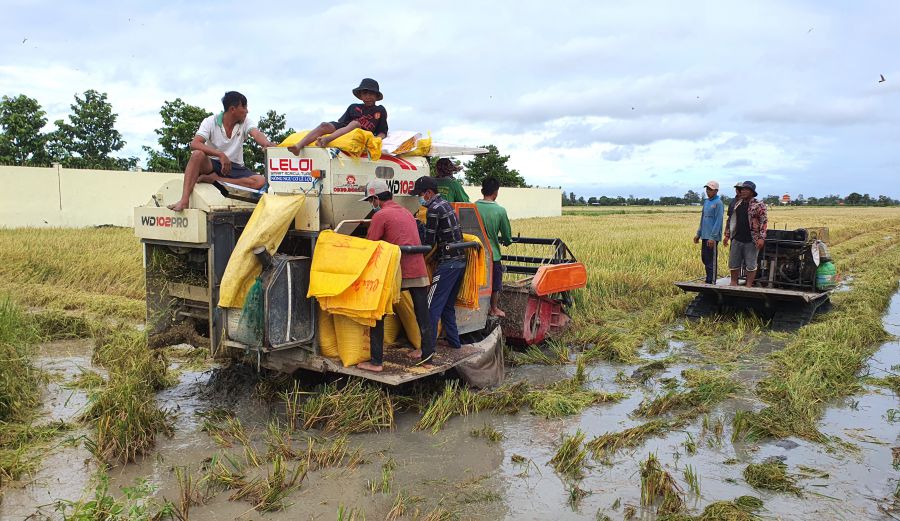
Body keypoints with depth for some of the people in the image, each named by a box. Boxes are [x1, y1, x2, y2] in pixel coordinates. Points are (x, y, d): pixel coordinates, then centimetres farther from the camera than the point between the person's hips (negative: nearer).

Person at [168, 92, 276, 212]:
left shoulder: (245, 122, 2)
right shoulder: (210, 122, -6)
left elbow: (256, 134, -19)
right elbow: (194, 144, -21)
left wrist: (268, 144, -45)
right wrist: (220, 155, -36)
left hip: (235, 167, 2)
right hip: (212, 164, -2)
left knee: (261, 181, -26)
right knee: (198, 154, -35)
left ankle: (214, 179, -25)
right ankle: (184, 200, -37)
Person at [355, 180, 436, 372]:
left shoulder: (380, 215, -5)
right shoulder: (406, 212, 19)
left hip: (396, 273, -7)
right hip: (419, 272, 7)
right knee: (423, 316, 13)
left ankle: (375, 362, 6)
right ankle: (427, 358, 20)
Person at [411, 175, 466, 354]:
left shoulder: (433, 210, -14)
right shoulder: (446, 204, 16)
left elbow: (429, 242, -13)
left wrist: (419, 227, 3)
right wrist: (422, 228, 10)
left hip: (448, 263, -10)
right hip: (460, 261, 10)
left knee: (432, 306, -7)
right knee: (448, 305, 19)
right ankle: (453, 341, 26)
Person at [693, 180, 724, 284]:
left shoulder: (718, 203, -11)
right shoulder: (706, 202, 14)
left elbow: (718, 221, -16)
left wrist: (712, 237, -20)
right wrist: (698, 234, 18)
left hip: (712, 237, -8)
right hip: (705, 236, 8)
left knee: (711, 261, -3)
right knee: (704, 258, 14)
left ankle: (711, 282, 2)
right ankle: (708, 280, 24)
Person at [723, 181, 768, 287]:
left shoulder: (759, 205, -6)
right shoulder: (737, 204, 12)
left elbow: (764, 222, -9)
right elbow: (731, 220, 18)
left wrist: (761, 238, -18)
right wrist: (727, 235, 15)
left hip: (751, 241, -5)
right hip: (737, 239, 6)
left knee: (751, 265, 2)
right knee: (733, 264, 10)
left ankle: (749, 285, 10)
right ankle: (734, 283, 22)